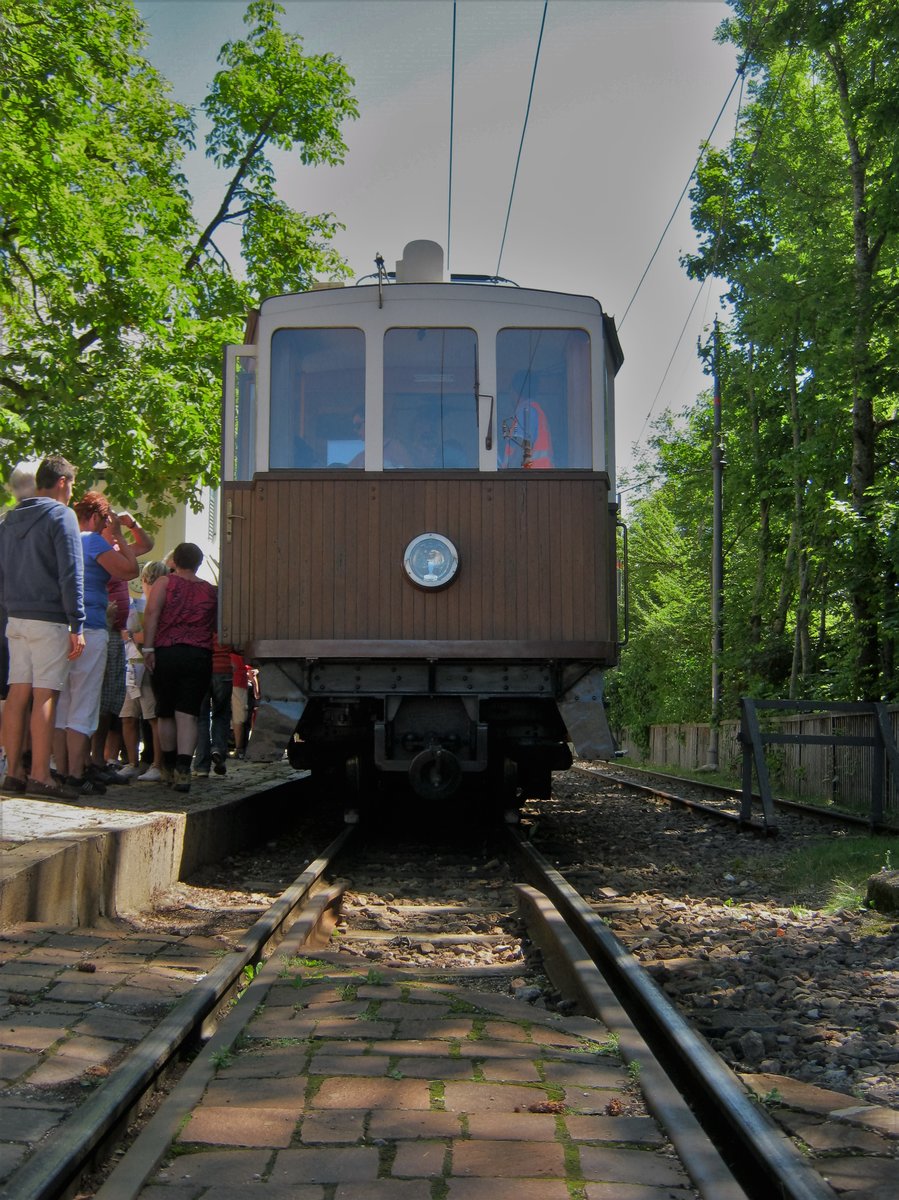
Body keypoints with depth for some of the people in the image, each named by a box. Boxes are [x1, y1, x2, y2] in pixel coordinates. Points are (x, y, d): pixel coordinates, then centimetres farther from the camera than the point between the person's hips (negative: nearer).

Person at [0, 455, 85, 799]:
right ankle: (40, 776, -8)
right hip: (50, 619, -7)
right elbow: (71, 574, -12)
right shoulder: (61, 515, -7)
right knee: (45, 696, -7)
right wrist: (77, 626, -12)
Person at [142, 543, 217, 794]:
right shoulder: (211, 591, 11)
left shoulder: (165, 583, 4)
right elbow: (216, 627, 14)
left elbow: (152, 613, -7)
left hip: (166, 653, -1)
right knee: (187, 714, -3)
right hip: (200, 656, 1)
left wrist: (148, 647, -8)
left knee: (165, 714, 13)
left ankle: (169, 768, 23)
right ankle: (183, 769, -18)